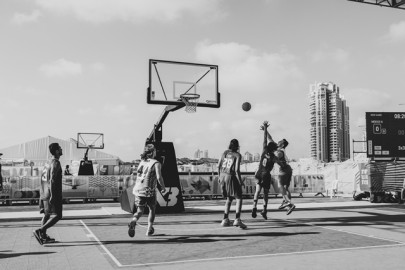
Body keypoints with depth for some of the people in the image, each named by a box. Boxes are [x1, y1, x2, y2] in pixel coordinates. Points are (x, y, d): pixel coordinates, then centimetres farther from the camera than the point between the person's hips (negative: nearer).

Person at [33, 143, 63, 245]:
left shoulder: (51, 162, 16)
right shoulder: (56, 163, -14)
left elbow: (43, 178, 23)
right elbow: (52, 180, -22)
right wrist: (52, 195, -24)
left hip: (46, 194, 10)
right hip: (53, 194, -10)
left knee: (47, 215, 14)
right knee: (57, 216, -9)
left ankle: (43, 236, 17)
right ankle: (39, 231, -16)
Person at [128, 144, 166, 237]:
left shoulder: (142, 162, 10)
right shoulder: (156, 163, -8)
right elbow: (159, 177, -17)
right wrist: (163, 187, -3)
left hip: (138, 190, 4)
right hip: (149, 191, -4)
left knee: (140, 211, 9)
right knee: (152, 209, 20)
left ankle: (133, 221, -22)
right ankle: (149, 229, 23)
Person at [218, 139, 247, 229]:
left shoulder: (225, 152, 4)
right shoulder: (238, 155, -10)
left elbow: (218, 165, 6)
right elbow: (237, 170, -17)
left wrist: (219, 176, 18)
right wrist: (240, 181, -7)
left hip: (223, 176, 6)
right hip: (231, 177, -6)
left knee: (229, 199, 20)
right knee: (239, 198, 3)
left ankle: (225, 219, 20)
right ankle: (237, 220, -12)